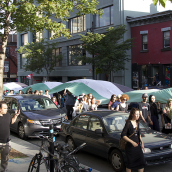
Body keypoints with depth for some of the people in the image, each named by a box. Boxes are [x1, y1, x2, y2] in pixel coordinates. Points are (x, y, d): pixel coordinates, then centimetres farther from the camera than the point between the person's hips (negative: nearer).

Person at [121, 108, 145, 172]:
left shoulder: (137, 123, 7)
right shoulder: (128, 123, -15)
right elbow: (123, 135, -18)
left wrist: (142, 142, 10)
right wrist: (132, 142, -23)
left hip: (137, 145, 7)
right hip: (130, 146, -7)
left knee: (142, 162, 6)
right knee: (130, 164, 4)